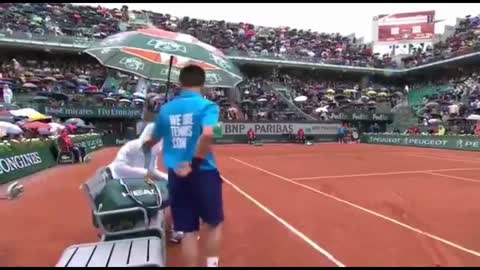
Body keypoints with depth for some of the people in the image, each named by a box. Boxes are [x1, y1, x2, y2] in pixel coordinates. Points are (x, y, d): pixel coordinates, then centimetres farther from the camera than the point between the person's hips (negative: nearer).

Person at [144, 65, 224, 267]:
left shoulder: (166, 109, 7)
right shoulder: (207, 106, -7)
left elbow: (154, 139, 20)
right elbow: (207, 135, -27)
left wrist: (145, 148, 43)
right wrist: (194, 164, -16)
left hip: (176, 176, 4)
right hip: (203, 173, -3)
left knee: (189, 231, 13)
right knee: (213, 224, 17)